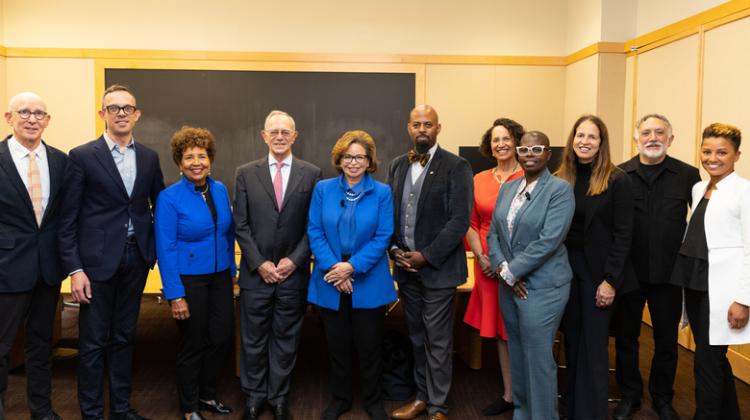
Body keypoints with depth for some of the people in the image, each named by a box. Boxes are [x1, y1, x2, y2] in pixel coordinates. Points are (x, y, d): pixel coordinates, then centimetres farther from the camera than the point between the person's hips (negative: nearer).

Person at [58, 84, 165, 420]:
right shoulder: (82, 156, -5)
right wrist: (74, 269, -11)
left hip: (136, 258, 4)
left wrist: (156, 250, 7)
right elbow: (67, 218, -6)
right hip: (98, 260, -4)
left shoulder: (149, 157, 7)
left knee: (124, 337, 15)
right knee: (93, 342, 5)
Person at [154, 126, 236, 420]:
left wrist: (232, 271, 11)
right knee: (193, 345, 8)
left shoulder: (220, 190, 2)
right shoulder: (169, 198, -13)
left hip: (220, 277, 5)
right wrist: (175, 295, -17)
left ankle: (207, 395, 35)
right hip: (189, 280, -5)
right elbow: (165, 250, -15)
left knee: (221, 338, 11)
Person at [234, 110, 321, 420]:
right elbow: (241, 225, 0)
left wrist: (294, 260, -9)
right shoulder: (246, 173, 2)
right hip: (256, 273, 0)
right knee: (253, 339, 10)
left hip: (293, 273, 0)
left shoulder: (311, 174, 1)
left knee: (286, 338, 11)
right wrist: (259, 263, -8)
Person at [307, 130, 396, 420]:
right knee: (337, 344, 13)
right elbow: (315, 232, -3)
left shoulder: (382, 192, -3)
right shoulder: (323, 189, 1)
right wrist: (332, 267, -16)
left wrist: (352, 267, -17)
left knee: (369, 345, 10)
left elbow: (383, 237, -8)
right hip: (330, 282, 1)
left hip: (369, 283, -1)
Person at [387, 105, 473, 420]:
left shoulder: (456, 167, -8)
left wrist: (426, 256, -16)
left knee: (438, 341, 3)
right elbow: (388, 212, 11)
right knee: (417, 337, 16)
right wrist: (395, 249, -4)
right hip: (405, 266, 5)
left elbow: (460, 220, -14)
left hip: (438, 268, -5)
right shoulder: (397, 166, 9)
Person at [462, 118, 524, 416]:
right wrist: (481, 256, -4)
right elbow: (471, 223, 9)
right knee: (500, 329, 13)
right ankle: (508, 394, 25)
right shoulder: (478, 180, 8)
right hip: (487, 265, 5)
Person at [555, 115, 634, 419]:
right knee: (572, 343, 14)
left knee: (594, 346, 4)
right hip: (565, 268, 4)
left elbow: (623, 234, -10)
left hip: (597, 271, -4)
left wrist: (610, 280, -14)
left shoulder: (617, 180, -8)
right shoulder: (560, 178, 4)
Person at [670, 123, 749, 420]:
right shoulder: (698, 189, 11)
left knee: (706, 362, -2)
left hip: (722, 288, -7)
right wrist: (688, 277, 12)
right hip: (696, 283, 7)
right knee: (714, 359, 17)